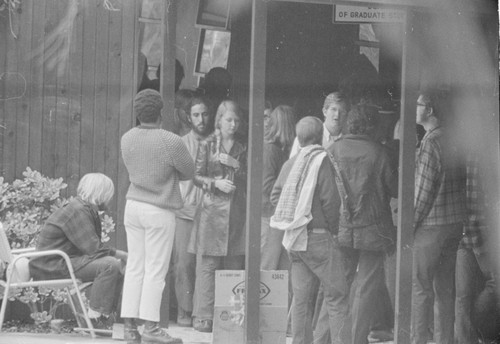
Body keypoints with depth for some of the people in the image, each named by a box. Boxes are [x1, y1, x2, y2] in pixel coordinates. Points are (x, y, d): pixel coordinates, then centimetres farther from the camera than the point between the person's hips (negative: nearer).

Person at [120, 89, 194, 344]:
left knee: (134, 267, 9)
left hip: (133, 205, 6)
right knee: (156, 269, 0)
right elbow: (189, 172, -2)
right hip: (159, 211, -6)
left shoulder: (127, 139, 1)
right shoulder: (171, 142, -16)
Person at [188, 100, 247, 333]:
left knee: (234, 265, 0)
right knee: (208, 264, -6)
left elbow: (248, 180, 13)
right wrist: (216, 183, -14)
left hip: (236, 211, 3)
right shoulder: (207, 145, 4)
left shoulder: (241, 149, 14)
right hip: (212, 209, -3)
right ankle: (204, 316, -4)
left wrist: (235, 166, -4)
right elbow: (197, 177, 2)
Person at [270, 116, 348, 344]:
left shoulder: (290, 164, 8)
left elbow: (275, 196, 10)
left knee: (300, 297, 10)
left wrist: (291, 220, 14)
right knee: (336, 295, -2)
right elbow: (330, 199, -13)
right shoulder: (321, 160, -9)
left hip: (293, 239, 6)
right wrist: (334, 229, -3)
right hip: (318, 235, -6)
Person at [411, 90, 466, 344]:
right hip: (455, 223, 8)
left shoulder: (430, 144, -15)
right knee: (445, 288, 12)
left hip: (431, 225, -8)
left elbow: (423, 191, -17)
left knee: (420, 287, -2)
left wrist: (410, 226, -12)